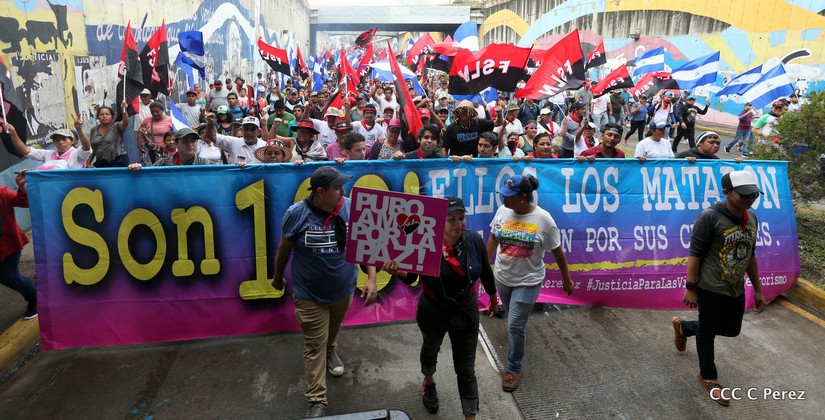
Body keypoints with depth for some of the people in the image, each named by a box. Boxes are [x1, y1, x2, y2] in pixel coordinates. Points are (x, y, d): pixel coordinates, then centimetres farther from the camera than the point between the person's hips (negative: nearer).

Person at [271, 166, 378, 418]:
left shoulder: (352, 209, -16)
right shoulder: (297, 214, -20)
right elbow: (284, 249, -5)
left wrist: (371, 278, -18)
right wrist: (278, 278, 9)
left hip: (343, 288, 3)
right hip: (310, 294, -2)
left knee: (333, 330, 29)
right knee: (314, 345, 5)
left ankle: (331, 352, 62)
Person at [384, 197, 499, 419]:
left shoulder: (474, 240, -17)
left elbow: (486, 273, -2)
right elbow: (411, 277, -25)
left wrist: (493, 299, 13)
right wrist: (398, 272, -48)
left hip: (466, 312, 0)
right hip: (432, 312, 0)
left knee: (466, 369, 7)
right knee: (431, 349, 30)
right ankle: (429, 383, 63)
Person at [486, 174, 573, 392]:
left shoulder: (543, 218, -18)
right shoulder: (503, 211, -8)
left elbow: (557, 251, -8)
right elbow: (493, 238, 7)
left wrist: (567, 280, 0)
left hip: (528, 281, -4)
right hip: (502, 277, 4)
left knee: (515, 325, -3)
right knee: (514, 319, 23)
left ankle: (514, 369, 16)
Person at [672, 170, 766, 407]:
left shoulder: (751, 218, 4)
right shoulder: (710, 217, -19)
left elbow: (750, 255, 13)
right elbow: (695, 254, -17)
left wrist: (757, 289, 16)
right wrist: (690, 288, -16)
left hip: (736, 289, 7)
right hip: (711, 289, -7)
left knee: (731, 330, 21)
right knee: (708, 332, 9)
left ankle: (683, 327, 43)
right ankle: (708, 377, 31)